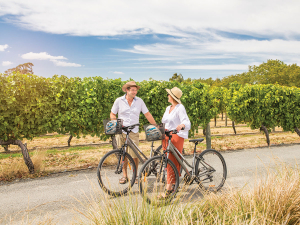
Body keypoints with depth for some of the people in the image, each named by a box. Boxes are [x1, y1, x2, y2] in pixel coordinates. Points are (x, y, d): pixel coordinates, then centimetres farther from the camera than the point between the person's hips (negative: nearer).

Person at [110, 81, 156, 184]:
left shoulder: (139, 101, 5)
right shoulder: (119, 101, 3)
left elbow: (147, 114, 7)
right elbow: (112, 114, 9)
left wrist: (156, 126, 2)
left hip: (134, 132, 0)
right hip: (121, 132, 0)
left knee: (134, 155, -5)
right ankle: (124, 176, 21)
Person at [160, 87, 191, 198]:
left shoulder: (180, 108, -7)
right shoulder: (168, 108, 19)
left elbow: (187, 122, -19)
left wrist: (182, 125, -39)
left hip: (177, 136, -8)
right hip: (167, 136, 8)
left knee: (172, 162, -10)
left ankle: (168, 189, -9)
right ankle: (174, 184, 22)